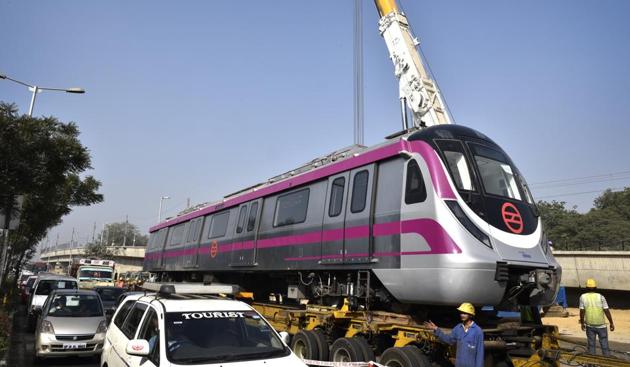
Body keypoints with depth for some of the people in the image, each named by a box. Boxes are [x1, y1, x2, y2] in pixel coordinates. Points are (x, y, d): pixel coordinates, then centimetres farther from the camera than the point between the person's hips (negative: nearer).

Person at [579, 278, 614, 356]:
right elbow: (606, 311, -10)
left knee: (591, 345, 12)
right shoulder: (600, 297, -9)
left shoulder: (583, 297, -6)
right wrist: (611, 323, 1)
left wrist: (582, 323, 5)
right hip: (601, 325, -1)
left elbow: (582, 312, -6)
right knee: (604, 345, 10)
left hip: (589, 325, 1)